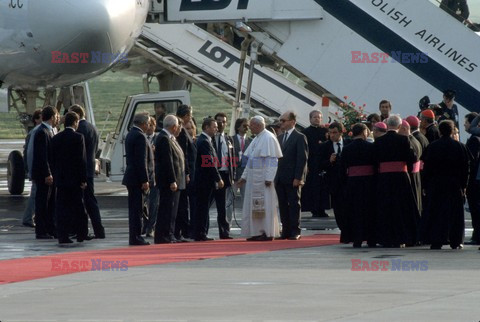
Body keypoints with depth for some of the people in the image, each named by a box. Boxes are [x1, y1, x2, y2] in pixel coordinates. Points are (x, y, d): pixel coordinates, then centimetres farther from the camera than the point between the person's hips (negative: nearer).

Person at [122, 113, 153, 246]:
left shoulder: (130, 135, 15)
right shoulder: (140, 136, -16)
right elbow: (141, 161, -20)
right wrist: (144, 180, -20)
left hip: (131, 176, 10)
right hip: (137, 178, -10)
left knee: (134, 208, 13)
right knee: (137, 209, -7)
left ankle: (134, 237, 17)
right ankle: (135, 238, -7)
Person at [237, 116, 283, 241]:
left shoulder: (268, 138, -12)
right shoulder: (256, 139, 15)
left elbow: (272, 160, -18)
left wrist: (269, 178, -23)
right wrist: (244, 176, 18)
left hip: (264, 178, -9)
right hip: (254, 178, 9)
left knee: (265, 205, -6)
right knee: (254, 206, 7)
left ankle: (268, 233, -3)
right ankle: (257, 232, 10)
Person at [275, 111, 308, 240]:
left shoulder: (299, 137, -5)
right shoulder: (280, 137, 17)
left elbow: (302, 158, -10)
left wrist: (298, 177, -15)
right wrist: (276, 176, 9)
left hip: (292, 179, -7)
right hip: (280, 179, 7)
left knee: (294, 204, -2)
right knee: (283, 205, 6)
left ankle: (295, 232, 0)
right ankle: (286, 231, 10)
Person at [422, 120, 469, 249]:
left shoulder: (432, 147, -3)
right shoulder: (460, 147, -2)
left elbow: (426, 167, -2)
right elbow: (465, 168, -1)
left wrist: (426, 186, 4)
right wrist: (463, 186, 5)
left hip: (436, 185, 0)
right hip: (454, 185, 0)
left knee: (436, 214, 4)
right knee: (455, 213, 7)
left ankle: (436, 241, -2)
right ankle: (455, 241, 7)